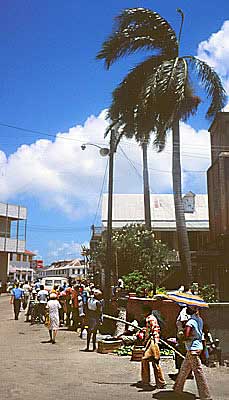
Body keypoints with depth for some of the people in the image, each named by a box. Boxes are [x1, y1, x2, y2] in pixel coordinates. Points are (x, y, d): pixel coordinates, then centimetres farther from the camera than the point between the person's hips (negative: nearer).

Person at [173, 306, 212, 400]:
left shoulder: (190, 322, -19)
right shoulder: (199, 320, 6)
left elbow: (186, 336, -24)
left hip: (193, 349, -9)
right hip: (198, 346, 9)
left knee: (198, 372, -4)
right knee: (184, 369, 19)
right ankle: (178, 389, 31)